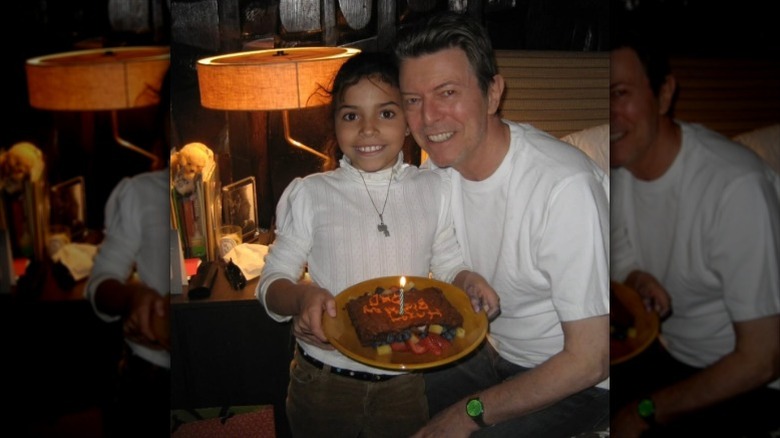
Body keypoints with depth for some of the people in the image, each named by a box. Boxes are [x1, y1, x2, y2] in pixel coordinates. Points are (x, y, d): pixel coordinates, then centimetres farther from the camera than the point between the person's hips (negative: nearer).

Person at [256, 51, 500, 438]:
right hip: (323, 380, -1)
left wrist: (466, 280, -15)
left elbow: (448, 267, 8)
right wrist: (301, 297, -25)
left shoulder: (434, 191, 0)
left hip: (405, 381, 2)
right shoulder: (308, 195, -6)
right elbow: (271, 282, -4)